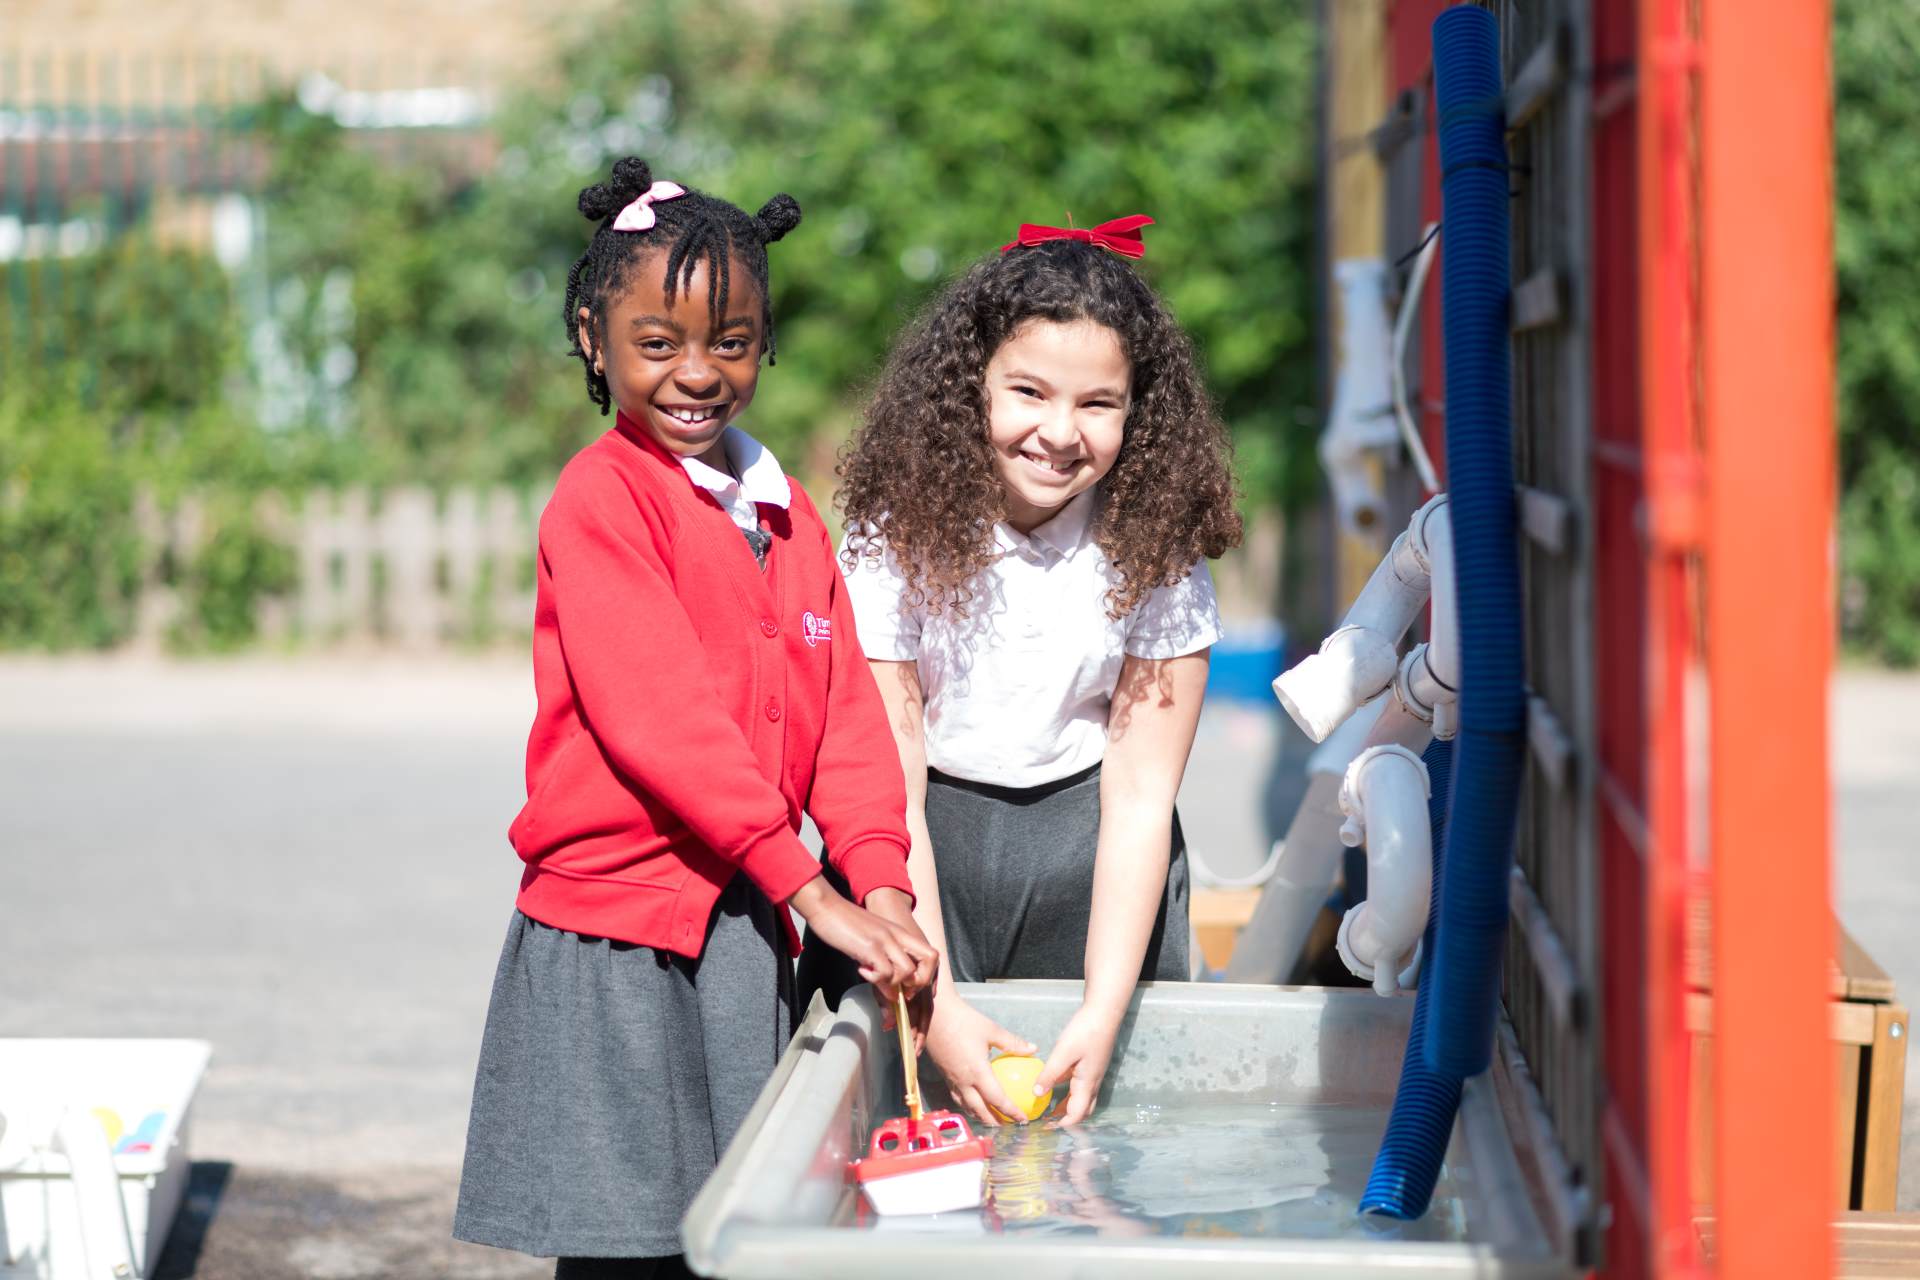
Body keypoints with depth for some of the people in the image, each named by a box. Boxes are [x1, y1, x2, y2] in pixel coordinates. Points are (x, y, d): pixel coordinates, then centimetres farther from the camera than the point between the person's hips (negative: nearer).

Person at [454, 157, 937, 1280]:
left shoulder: (788, 516, 14)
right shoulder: (598, 500, -9)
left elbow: (848, 713, 8)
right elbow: (660, 720, -18)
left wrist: (882, 885, -8)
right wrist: (810, 890, -20)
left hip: (744, 936, 6)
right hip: (616, 941, -6)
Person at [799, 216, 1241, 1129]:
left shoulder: (1155, 549, -11)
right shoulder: (897, 538, -15)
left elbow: (1140, 798, -11)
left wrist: (1102, 1016, -18)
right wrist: (935, 1003, -23)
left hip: (1089, 846, 1)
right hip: (926, 846, -1)